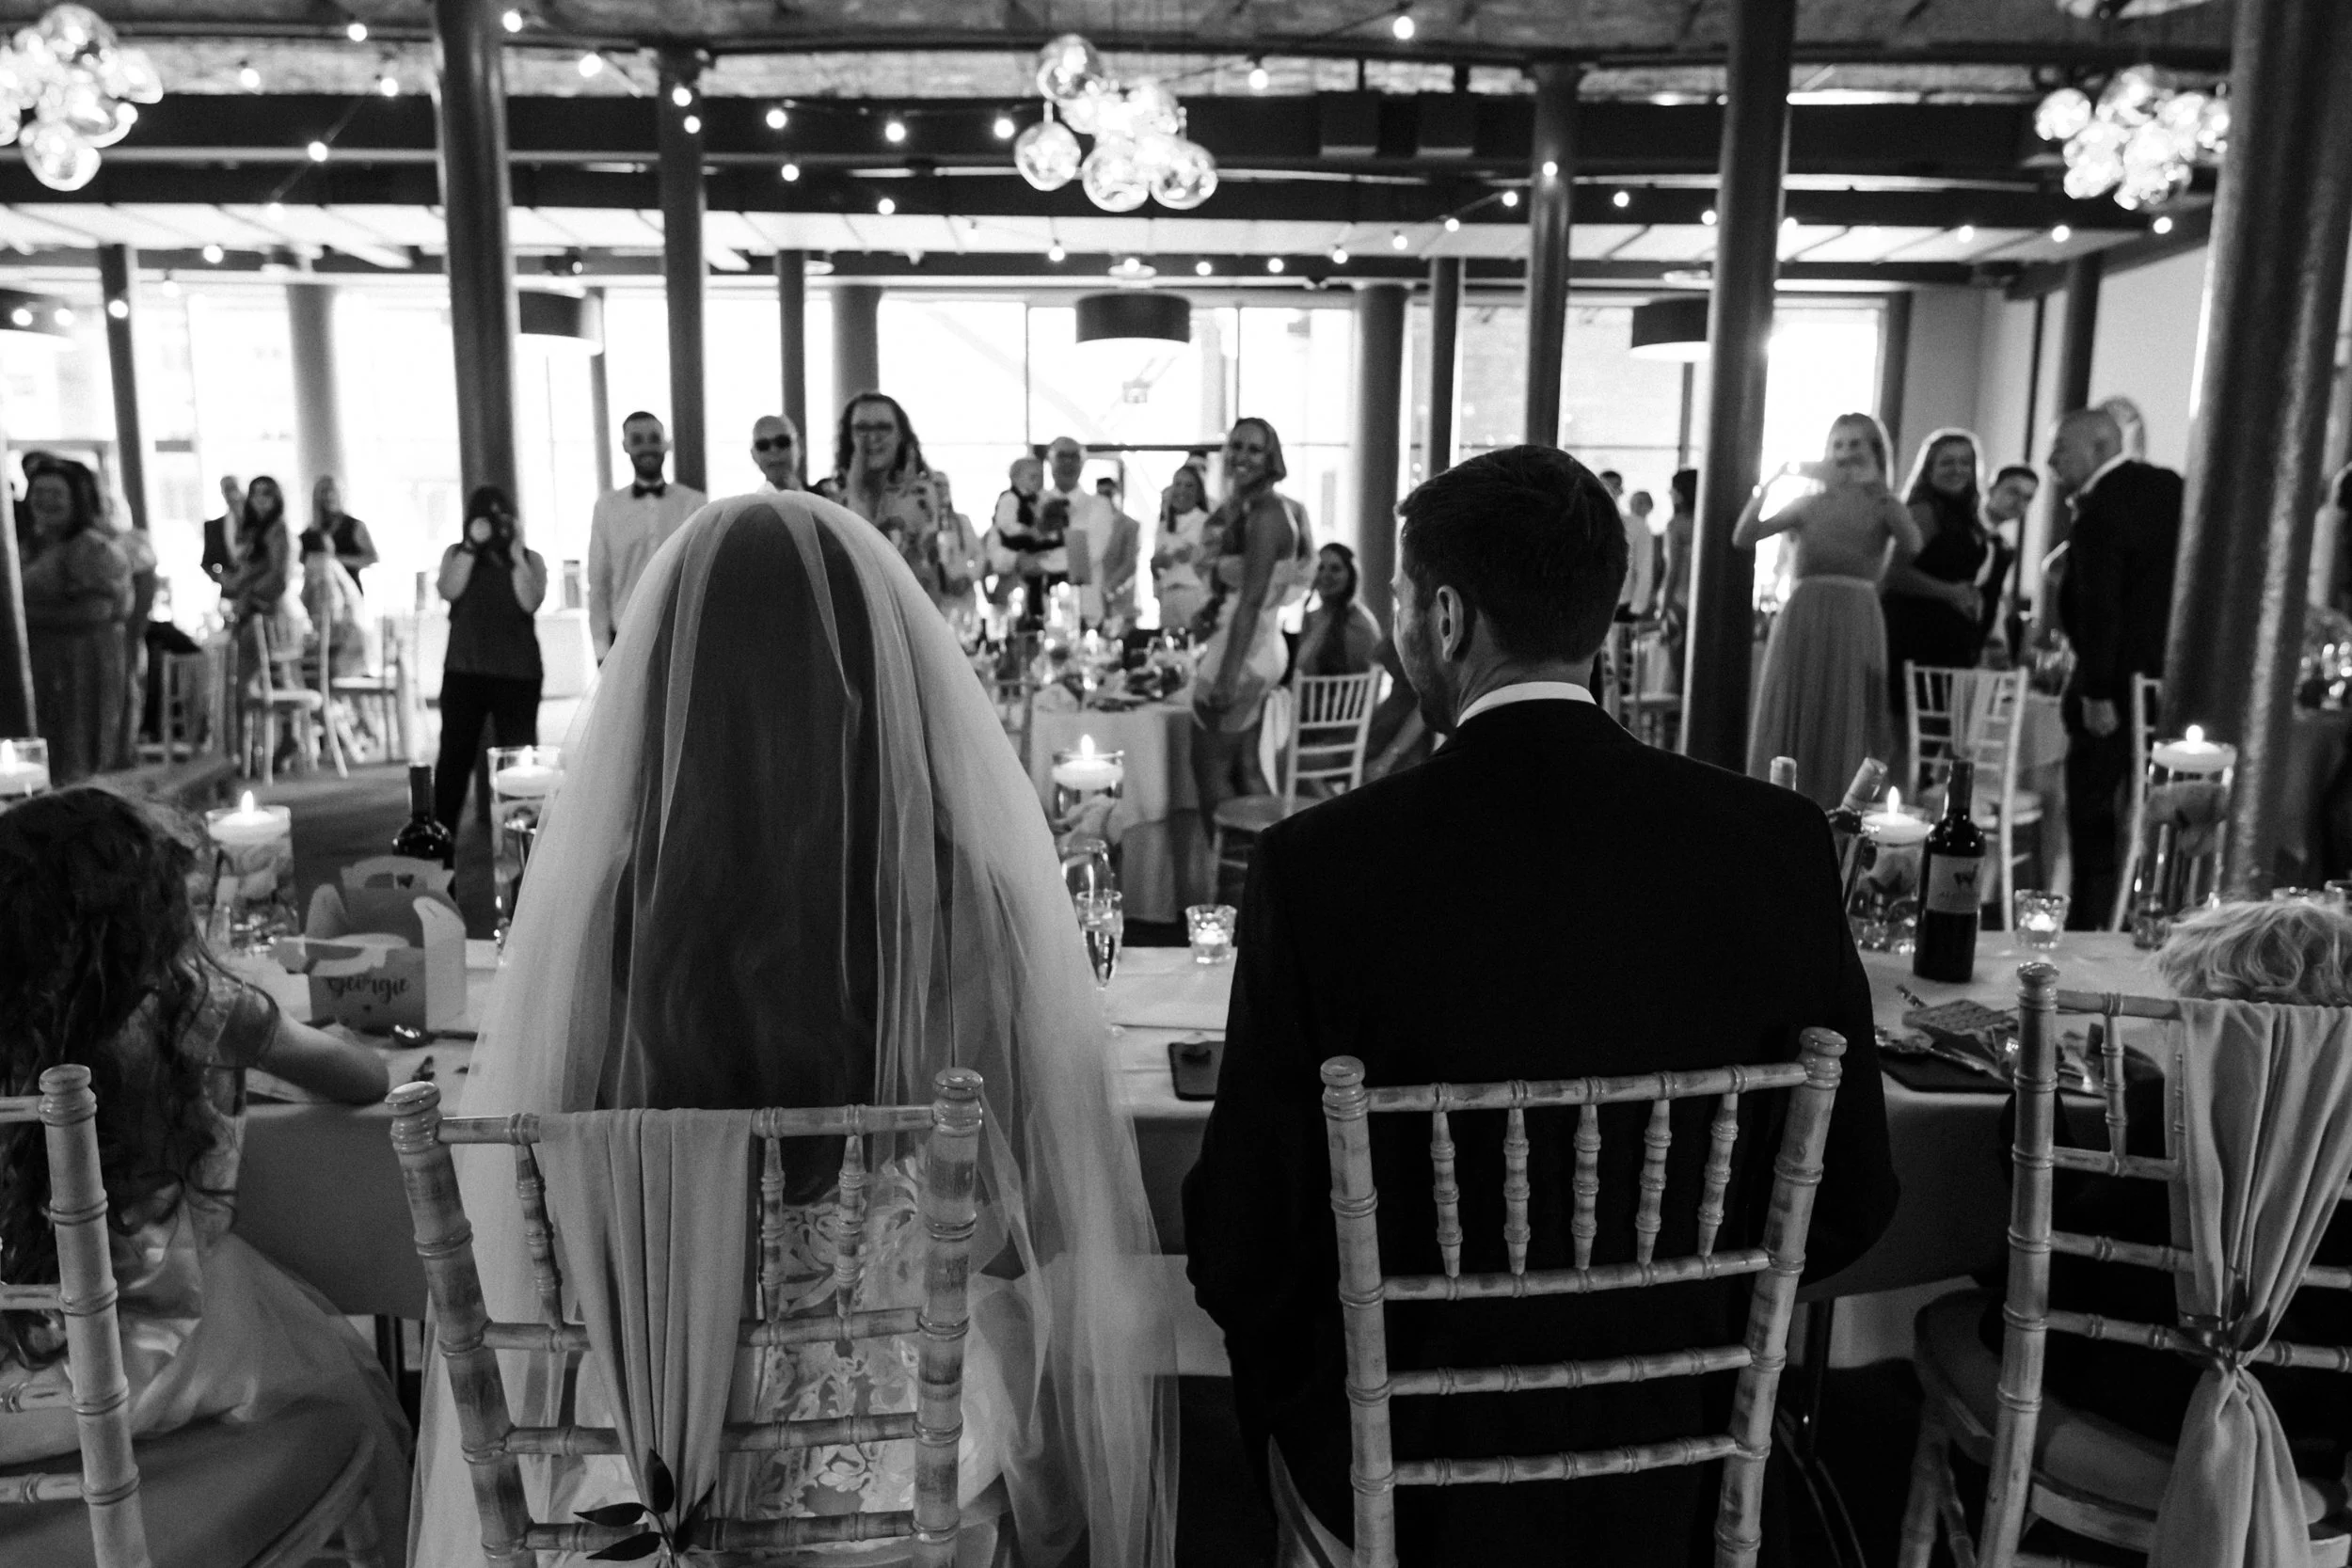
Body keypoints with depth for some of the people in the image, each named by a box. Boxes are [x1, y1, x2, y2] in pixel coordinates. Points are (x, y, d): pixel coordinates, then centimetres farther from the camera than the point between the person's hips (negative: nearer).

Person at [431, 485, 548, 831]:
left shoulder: (530, 559, 4)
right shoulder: (456, 554, 8)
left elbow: (530, 602, -12)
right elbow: (449, 590, -11)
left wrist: (516, 553, -11)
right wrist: (472, 545, -14)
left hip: (517, 673, -1)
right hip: (464, 671, 1)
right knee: (454, 755, 3)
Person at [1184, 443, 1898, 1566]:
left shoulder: (1319, 866, -24)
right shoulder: (1777, 844, -15)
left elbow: (1246, 1231, -17)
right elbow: (1846, 1200, -5)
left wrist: (1290, 1409, 5)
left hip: (1399, 1467, -2)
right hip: (1669, 1455, 3)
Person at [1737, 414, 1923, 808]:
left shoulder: (1882, 506, 5)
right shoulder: (1810, 504, 7)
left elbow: (1913, 546, -17)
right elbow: (1742, 538, -4)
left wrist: (1877, 486, -23)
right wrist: (1765, 488, -17)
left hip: (1856, 627, -1)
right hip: (1801, 623, 1)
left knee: (1841, 736, 2)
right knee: (1789, 730, 4)